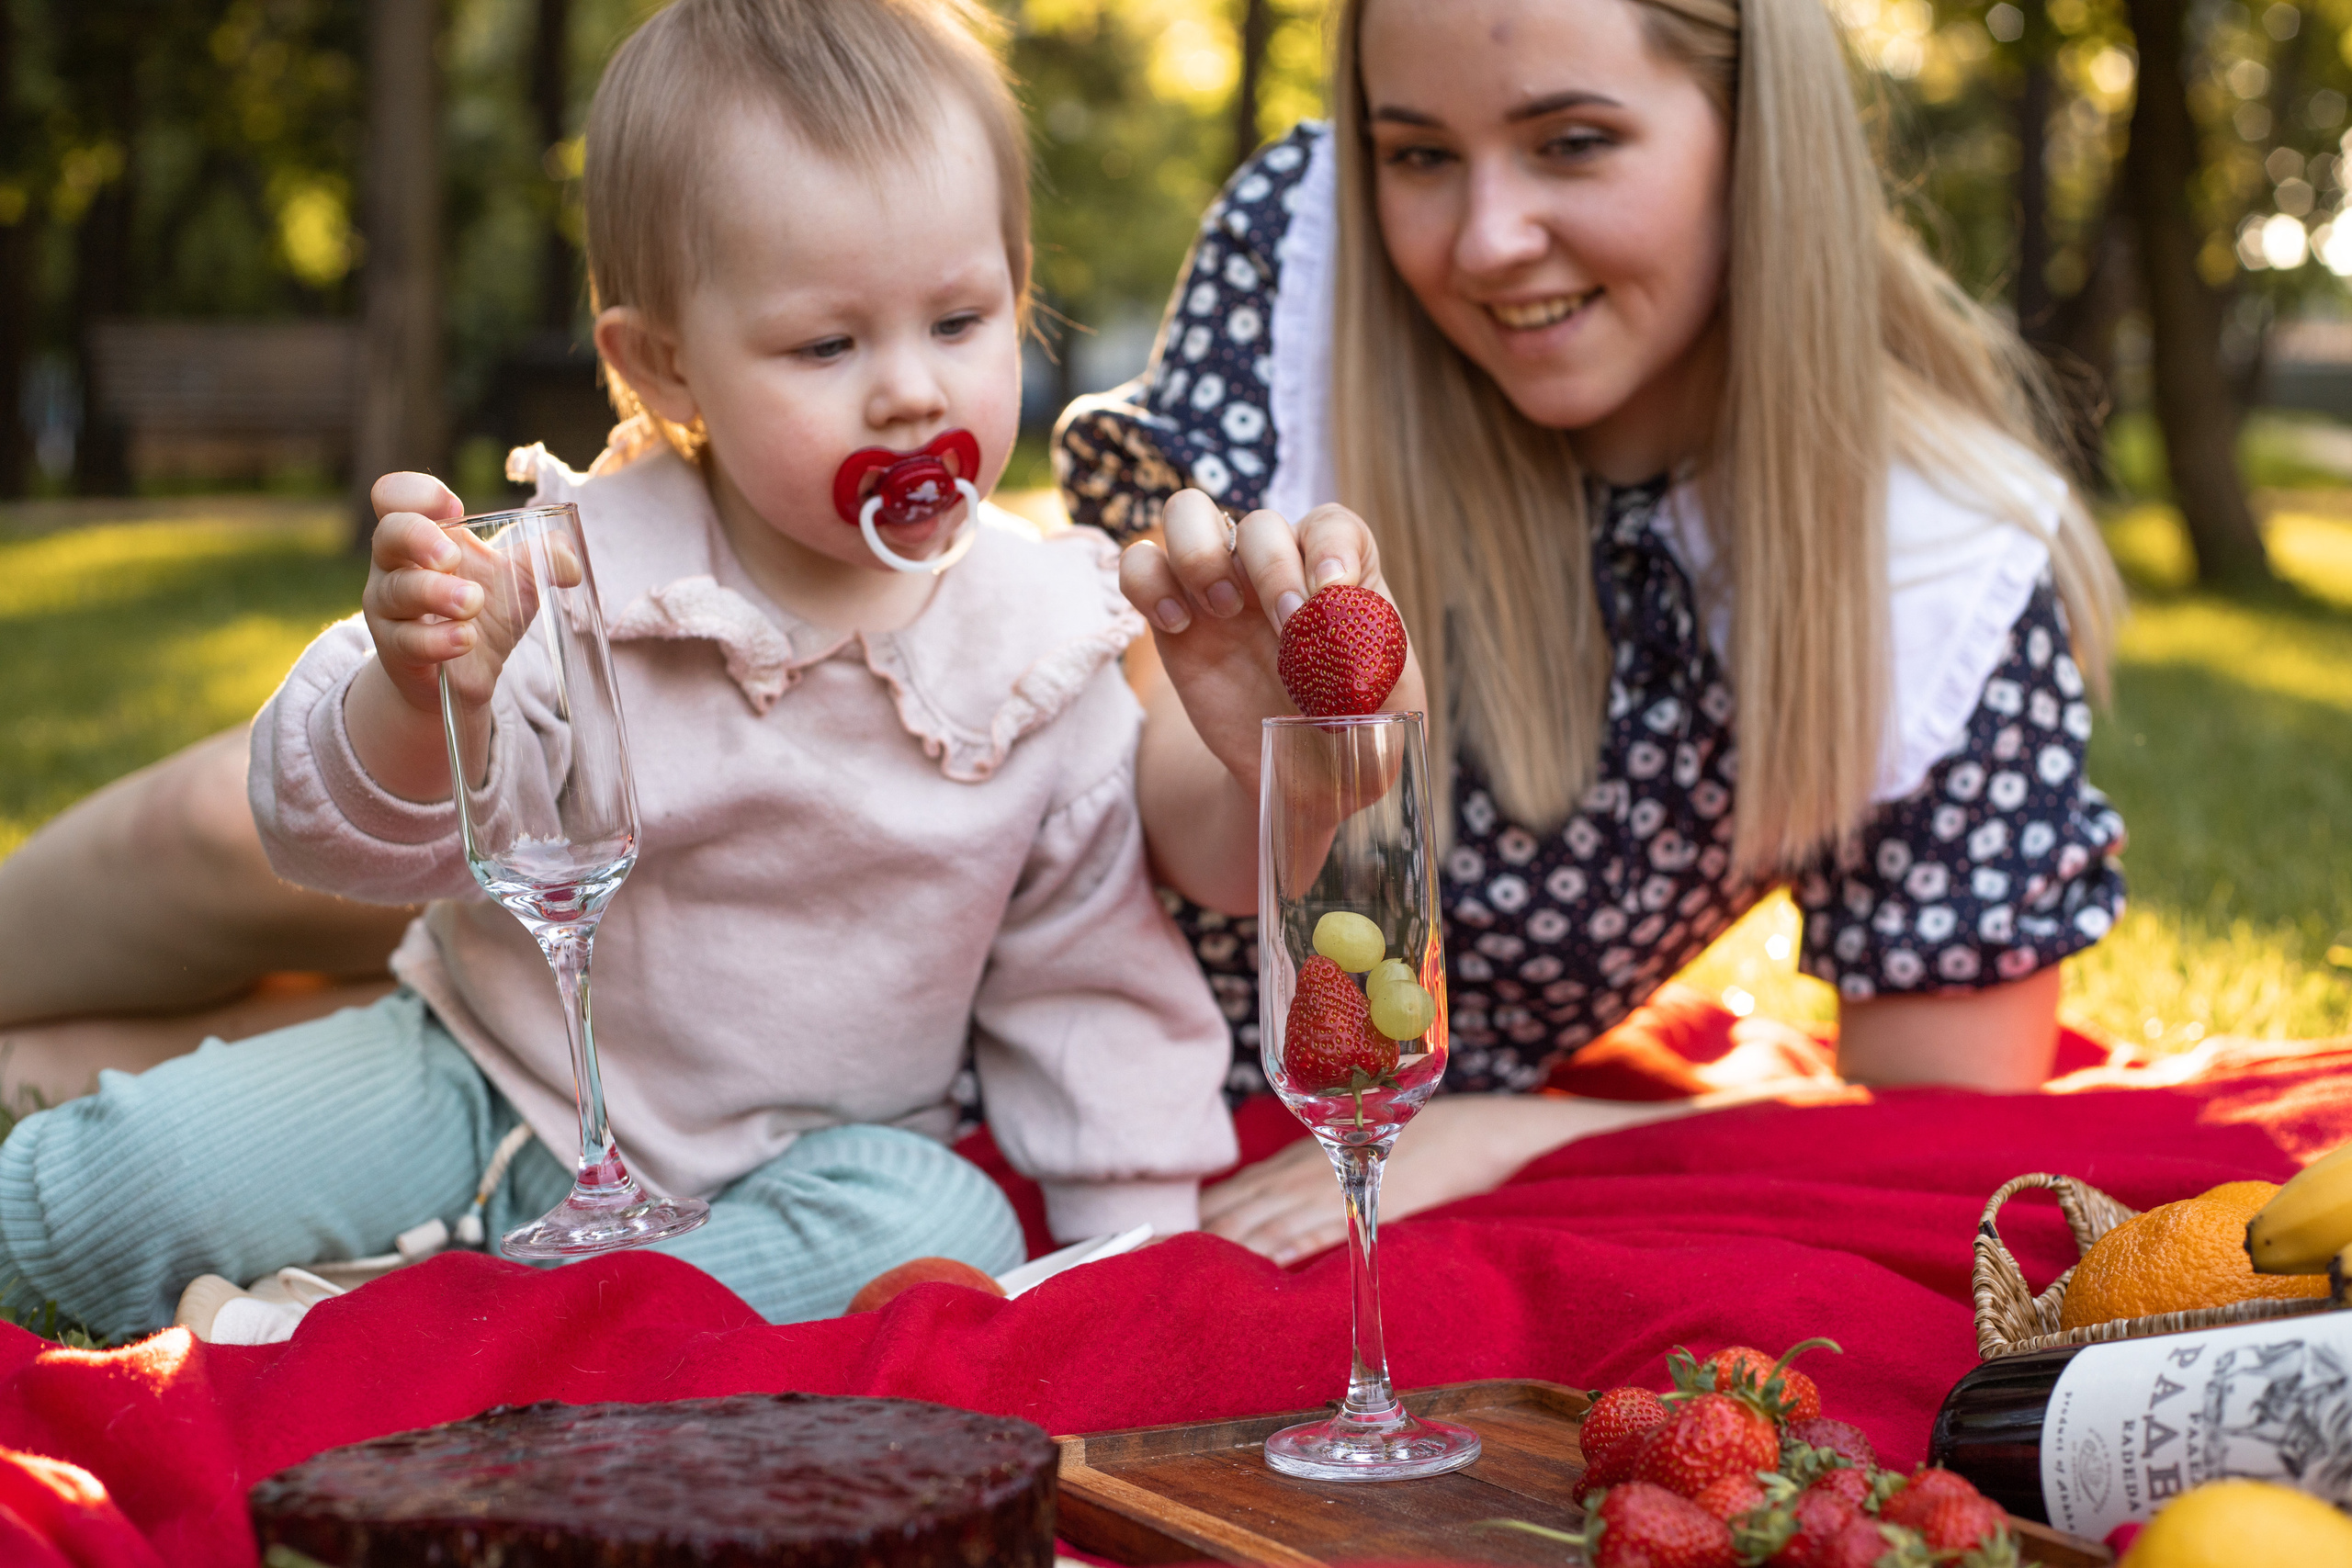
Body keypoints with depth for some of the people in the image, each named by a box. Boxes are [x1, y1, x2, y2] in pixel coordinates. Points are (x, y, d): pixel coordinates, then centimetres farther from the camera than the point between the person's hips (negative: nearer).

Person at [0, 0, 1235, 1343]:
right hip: (493, 1087, -1)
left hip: (803, 1165, 1)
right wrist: (411, 692, -38)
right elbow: (350, 832, -15)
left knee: (940, 1234, -32)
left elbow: (1090, 979, 3)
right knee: (121, 1179, -19)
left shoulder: (1045, 655, -9)